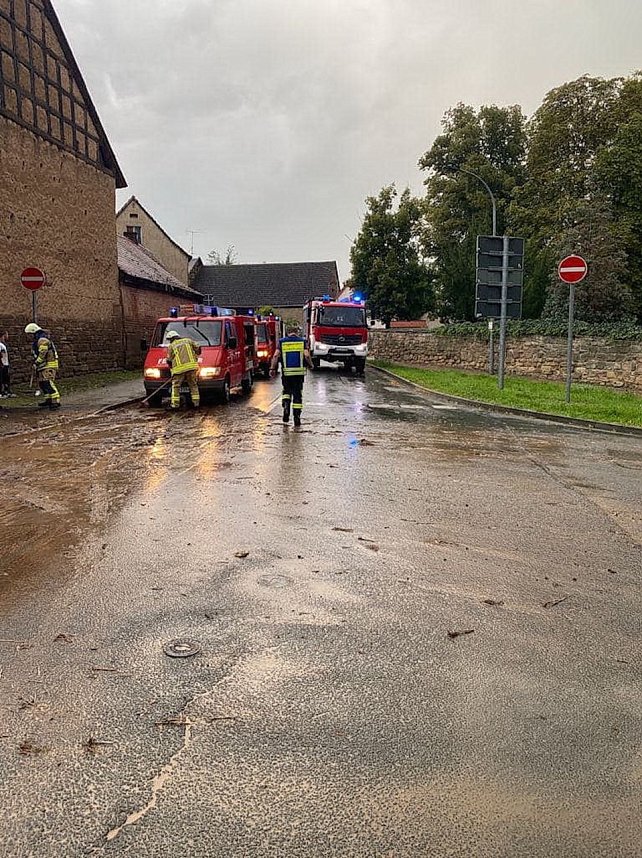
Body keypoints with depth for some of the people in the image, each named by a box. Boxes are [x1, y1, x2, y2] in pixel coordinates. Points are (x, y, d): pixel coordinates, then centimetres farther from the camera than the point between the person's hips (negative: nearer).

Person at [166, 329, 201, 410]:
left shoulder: (171, 346, 11)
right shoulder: (188, 340, 18)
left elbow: (169, 360, 11)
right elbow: (198, 348, 16)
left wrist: (172, 367, 27)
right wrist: (195, 356, 30)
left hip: (179, 368, -3)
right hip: (192, 366, 3)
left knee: (176, 386, 4)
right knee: (193, 385, 11)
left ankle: (175, 404, -1)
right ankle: (196, 403, 11)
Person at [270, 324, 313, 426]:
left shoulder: (282, 342, 4)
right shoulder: (302, 341, 2)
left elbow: (276, 355, -7)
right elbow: (307, 355, -9)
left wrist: (272, 368, -4)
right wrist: (310, 365, 7)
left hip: (286, 372, 1)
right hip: (299, 372, -1)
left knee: (286, 391, 21)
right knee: (297, 394, 6)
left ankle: (286, 405, -5)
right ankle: (297, 418, 5)